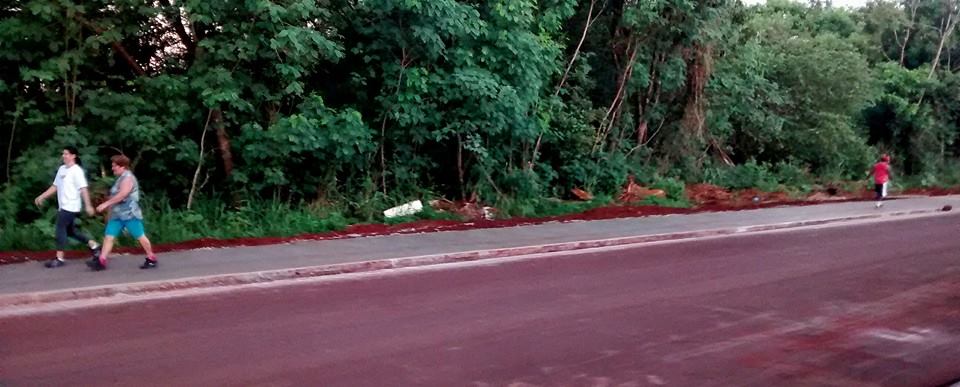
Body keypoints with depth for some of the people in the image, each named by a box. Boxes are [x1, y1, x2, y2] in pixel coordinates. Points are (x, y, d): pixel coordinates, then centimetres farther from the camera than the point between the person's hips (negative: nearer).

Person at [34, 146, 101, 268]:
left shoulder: (76, 170, -11)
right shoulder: (61, 169, 13)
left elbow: (83, 189, -17)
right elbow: (55, 186, 20)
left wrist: (88, 205, -22)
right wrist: (42, 197, 17)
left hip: (71, 206, -8)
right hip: (63, 206, 8)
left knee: (60, 230, -8)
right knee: (70, 231, 13)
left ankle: (59, 259, -2)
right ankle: (94, 246, 23)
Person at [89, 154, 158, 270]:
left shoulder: (128, 177, -12)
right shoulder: (120, 178, 17)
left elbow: (122, 195, -23)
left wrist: (106, 204, -21)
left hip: (129, 214, -9)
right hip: (117, 214, 9)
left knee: (140, 237, -1)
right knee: (108, 236, -1)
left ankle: (151, 259, 10)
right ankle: (101, 261, -4)